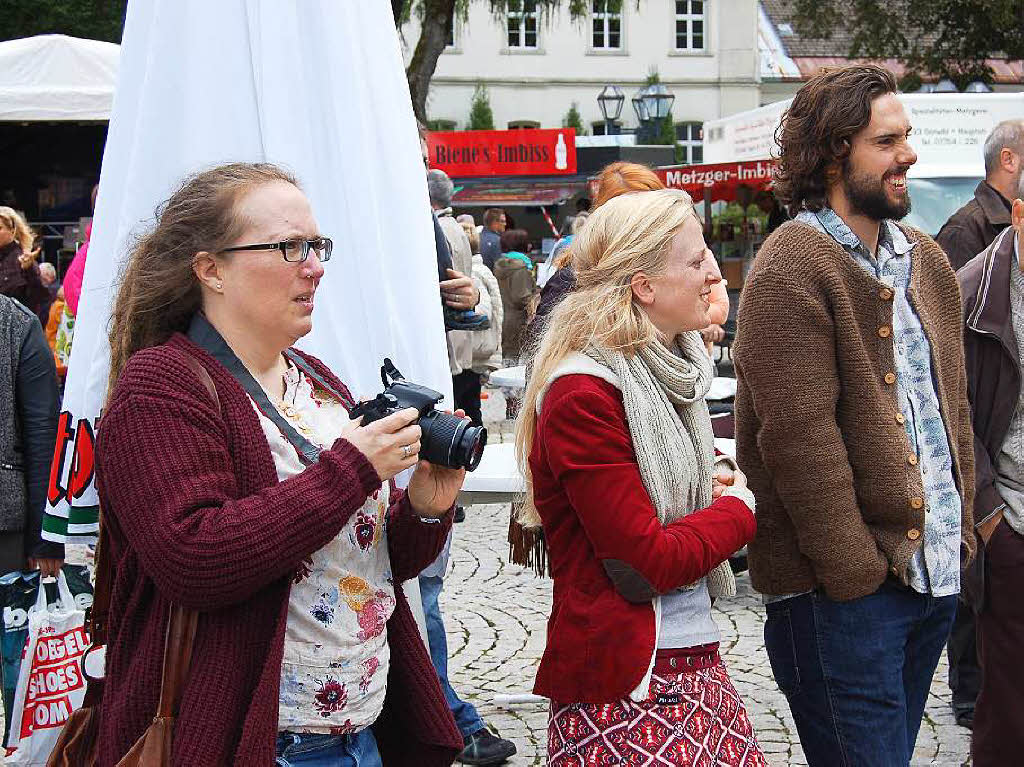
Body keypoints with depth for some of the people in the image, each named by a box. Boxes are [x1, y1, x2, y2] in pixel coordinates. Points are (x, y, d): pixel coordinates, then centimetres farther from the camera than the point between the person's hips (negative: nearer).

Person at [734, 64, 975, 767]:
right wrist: (855, 573, -17)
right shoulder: (793, 269, -13)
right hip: (845, 590, -8)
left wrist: (961, 526, 12)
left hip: (940, 571, 8)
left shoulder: (928, 261, 13)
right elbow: (799, 436, -18)